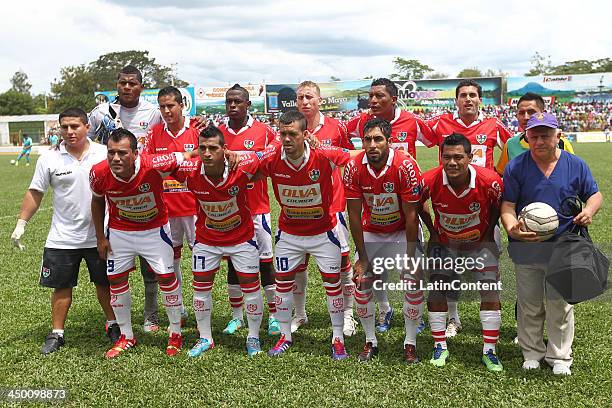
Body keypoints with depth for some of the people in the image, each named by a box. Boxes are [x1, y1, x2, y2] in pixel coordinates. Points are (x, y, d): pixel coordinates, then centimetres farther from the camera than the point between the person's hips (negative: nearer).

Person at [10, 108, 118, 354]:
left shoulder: (104, 154, -4)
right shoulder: (49, 159, -3)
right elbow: (35, 193, 3)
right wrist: (21, 224, -1)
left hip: (99, 235, 0)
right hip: (62, 238, 1)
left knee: (105, 283, 12)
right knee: (61, 286, 8)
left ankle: (113, 325, 29)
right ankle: (57, 334, 22)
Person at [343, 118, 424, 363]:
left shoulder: (405, 166, -27)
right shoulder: (354, 168, -19)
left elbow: (411, 216, -20)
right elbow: (354, 216, -12)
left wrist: (411, 258, -17)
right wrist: (362, 257, -10)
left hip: (402, 231, -2)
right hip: (370, 231, 2)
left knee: (413, 284, -10)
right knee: (361, 284, -1)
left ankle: (410, 343, 8)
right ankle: (370, 342, 17)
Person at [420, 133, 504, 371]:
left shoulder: (490, 181, -28)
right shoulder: (430, 180, -26)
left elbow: (498, 207, -5)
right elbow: (417, 205, -4)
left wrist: (488, 234, -6)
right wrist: (433, 232, -3)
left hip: (480, 242, 0)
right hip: (444, 243, 1)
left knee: (491, 294, -5)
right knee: (437, 292, -3)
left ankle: (489, 351, 9)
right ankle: (440, 347, 13)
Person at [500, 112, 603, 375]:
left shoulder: (575, 165, 1)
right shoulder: (515, 167, -3)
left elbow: (595, 194, 10)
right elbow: (508, 205, -6)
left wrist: (589, 210, -12)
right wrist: (512, 229, -25)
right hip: (526, 247, 0)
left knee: (559, 303, 7)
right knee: (529, 304, 11)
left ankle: (560, 356, 23)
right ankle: (532, 351, 29)